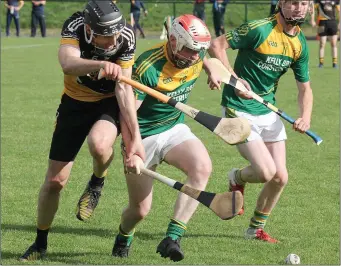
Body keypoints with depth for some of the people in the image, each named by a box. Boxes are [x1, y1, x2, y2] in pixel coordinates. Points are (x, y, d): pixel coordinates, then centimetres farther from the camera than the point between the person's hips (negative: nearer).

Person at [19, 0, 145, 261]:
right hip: (75, 102, 1)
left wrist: (135, 136, -27)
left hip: (110, 103, -1)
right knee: (55, 180, 2)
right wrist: (101, 64, -65)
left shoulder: (126, 37, -24)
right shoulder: (74, 27, -27)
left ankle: (96, 185, -2)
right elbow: (68, 64, -46)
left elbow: (123, 88, -22)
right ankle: (40, 243, 25)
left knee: (99, 144, -36)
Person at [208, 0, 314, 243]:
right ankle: (237, 178, 19)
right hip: (240, 110, -7)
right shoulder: (260, 29, -17)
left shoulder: (300, 44, 4)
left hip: (269, 112, 7)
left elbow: (304, 87, 12)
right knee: (266, 172, -17)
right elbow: (217, 45, -14)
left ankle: (256, 229, 25)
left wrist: (305, 117, -6)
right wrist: (234, 79, -22)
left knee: (280, 177, 3)